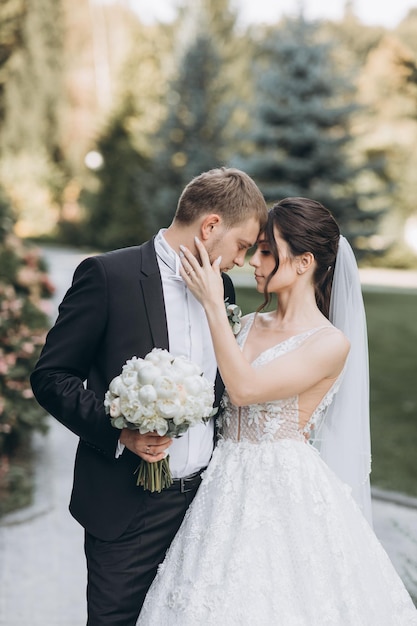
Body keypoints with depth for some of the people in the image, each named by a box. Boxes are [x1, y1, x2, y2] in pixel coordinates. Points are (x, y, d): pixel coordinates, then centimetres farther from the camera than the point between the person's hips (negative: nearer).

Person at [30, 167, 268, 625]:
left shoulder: (221, 287, 7)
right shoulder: (108, 275, -12)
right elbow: (51, 377, -10)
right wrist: (120, 431, -23)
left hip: (204, 499, 6)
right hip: (127, 506, -5)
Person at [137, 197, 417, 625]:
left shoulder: (332, 344, -12)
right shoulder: (250, 324, 9)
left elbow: (244, 389, -20)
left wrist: (213, 304, -16)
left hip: (287, 493, -6)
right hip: (229, 488, 6)